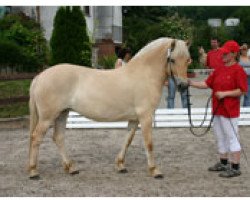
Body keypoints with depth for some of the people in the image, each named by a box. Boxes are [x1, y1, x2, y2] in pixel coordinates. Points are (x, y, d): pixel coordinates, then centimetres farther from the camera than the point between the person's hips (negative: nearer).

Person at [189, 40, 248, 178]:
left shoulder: (238, 70, -13)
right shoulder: (219, 70, 10)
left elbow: (242, 90, -16)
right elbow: (206, 84, 9)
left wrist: (225, 93, -21)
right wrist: (191, 83, -1)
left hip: (229, 111, -8)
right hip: (217, 109, 9)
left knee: (231, 137, -3)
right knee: (220, 137, 17)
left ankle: (235, 168, 4)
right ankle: (223, 163, 31)